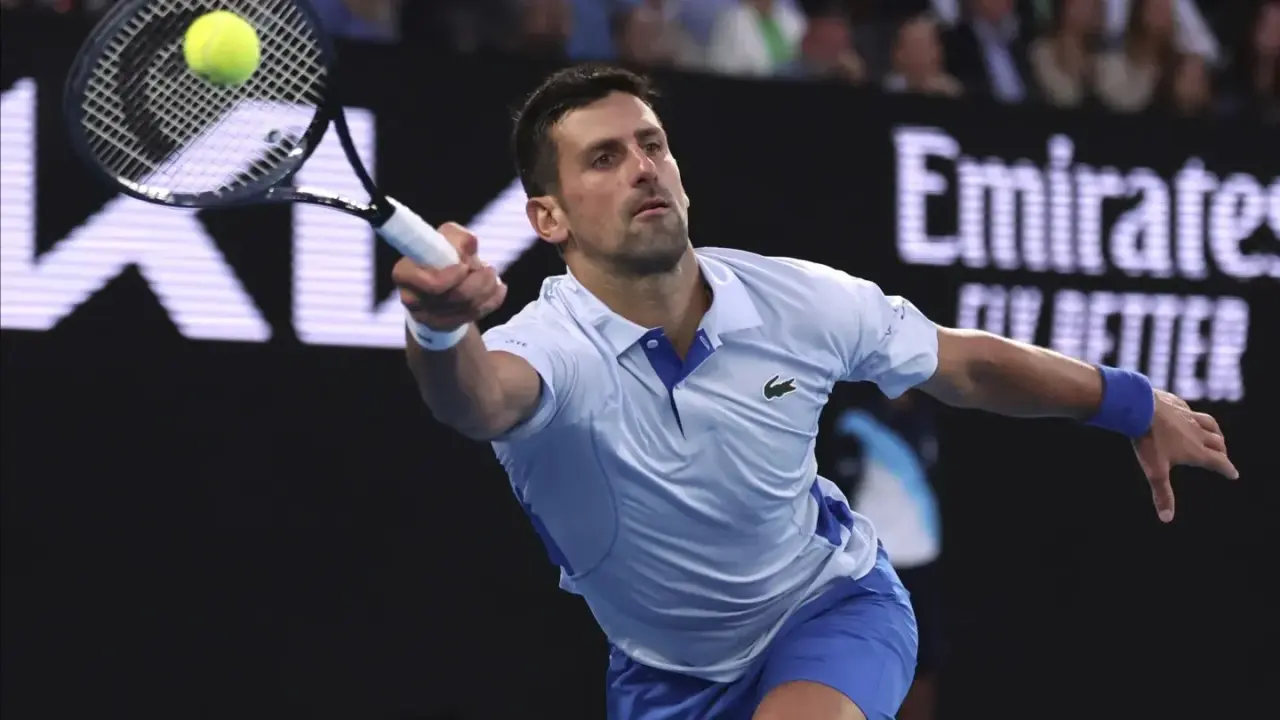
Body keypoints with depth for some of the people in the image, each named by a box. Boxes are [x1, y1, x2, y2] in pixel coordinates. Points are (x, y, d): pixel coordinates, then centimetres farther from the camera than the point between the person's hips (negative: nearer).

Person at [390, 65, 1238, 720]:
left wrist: (1133, 403, 10)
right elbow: (479, 396, -55)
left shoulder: (796, 300, -18)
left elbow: (966, 364, 1)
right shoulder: (550, 347, -29)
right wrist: (440, 329, -79)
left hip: (835, 610, -1)